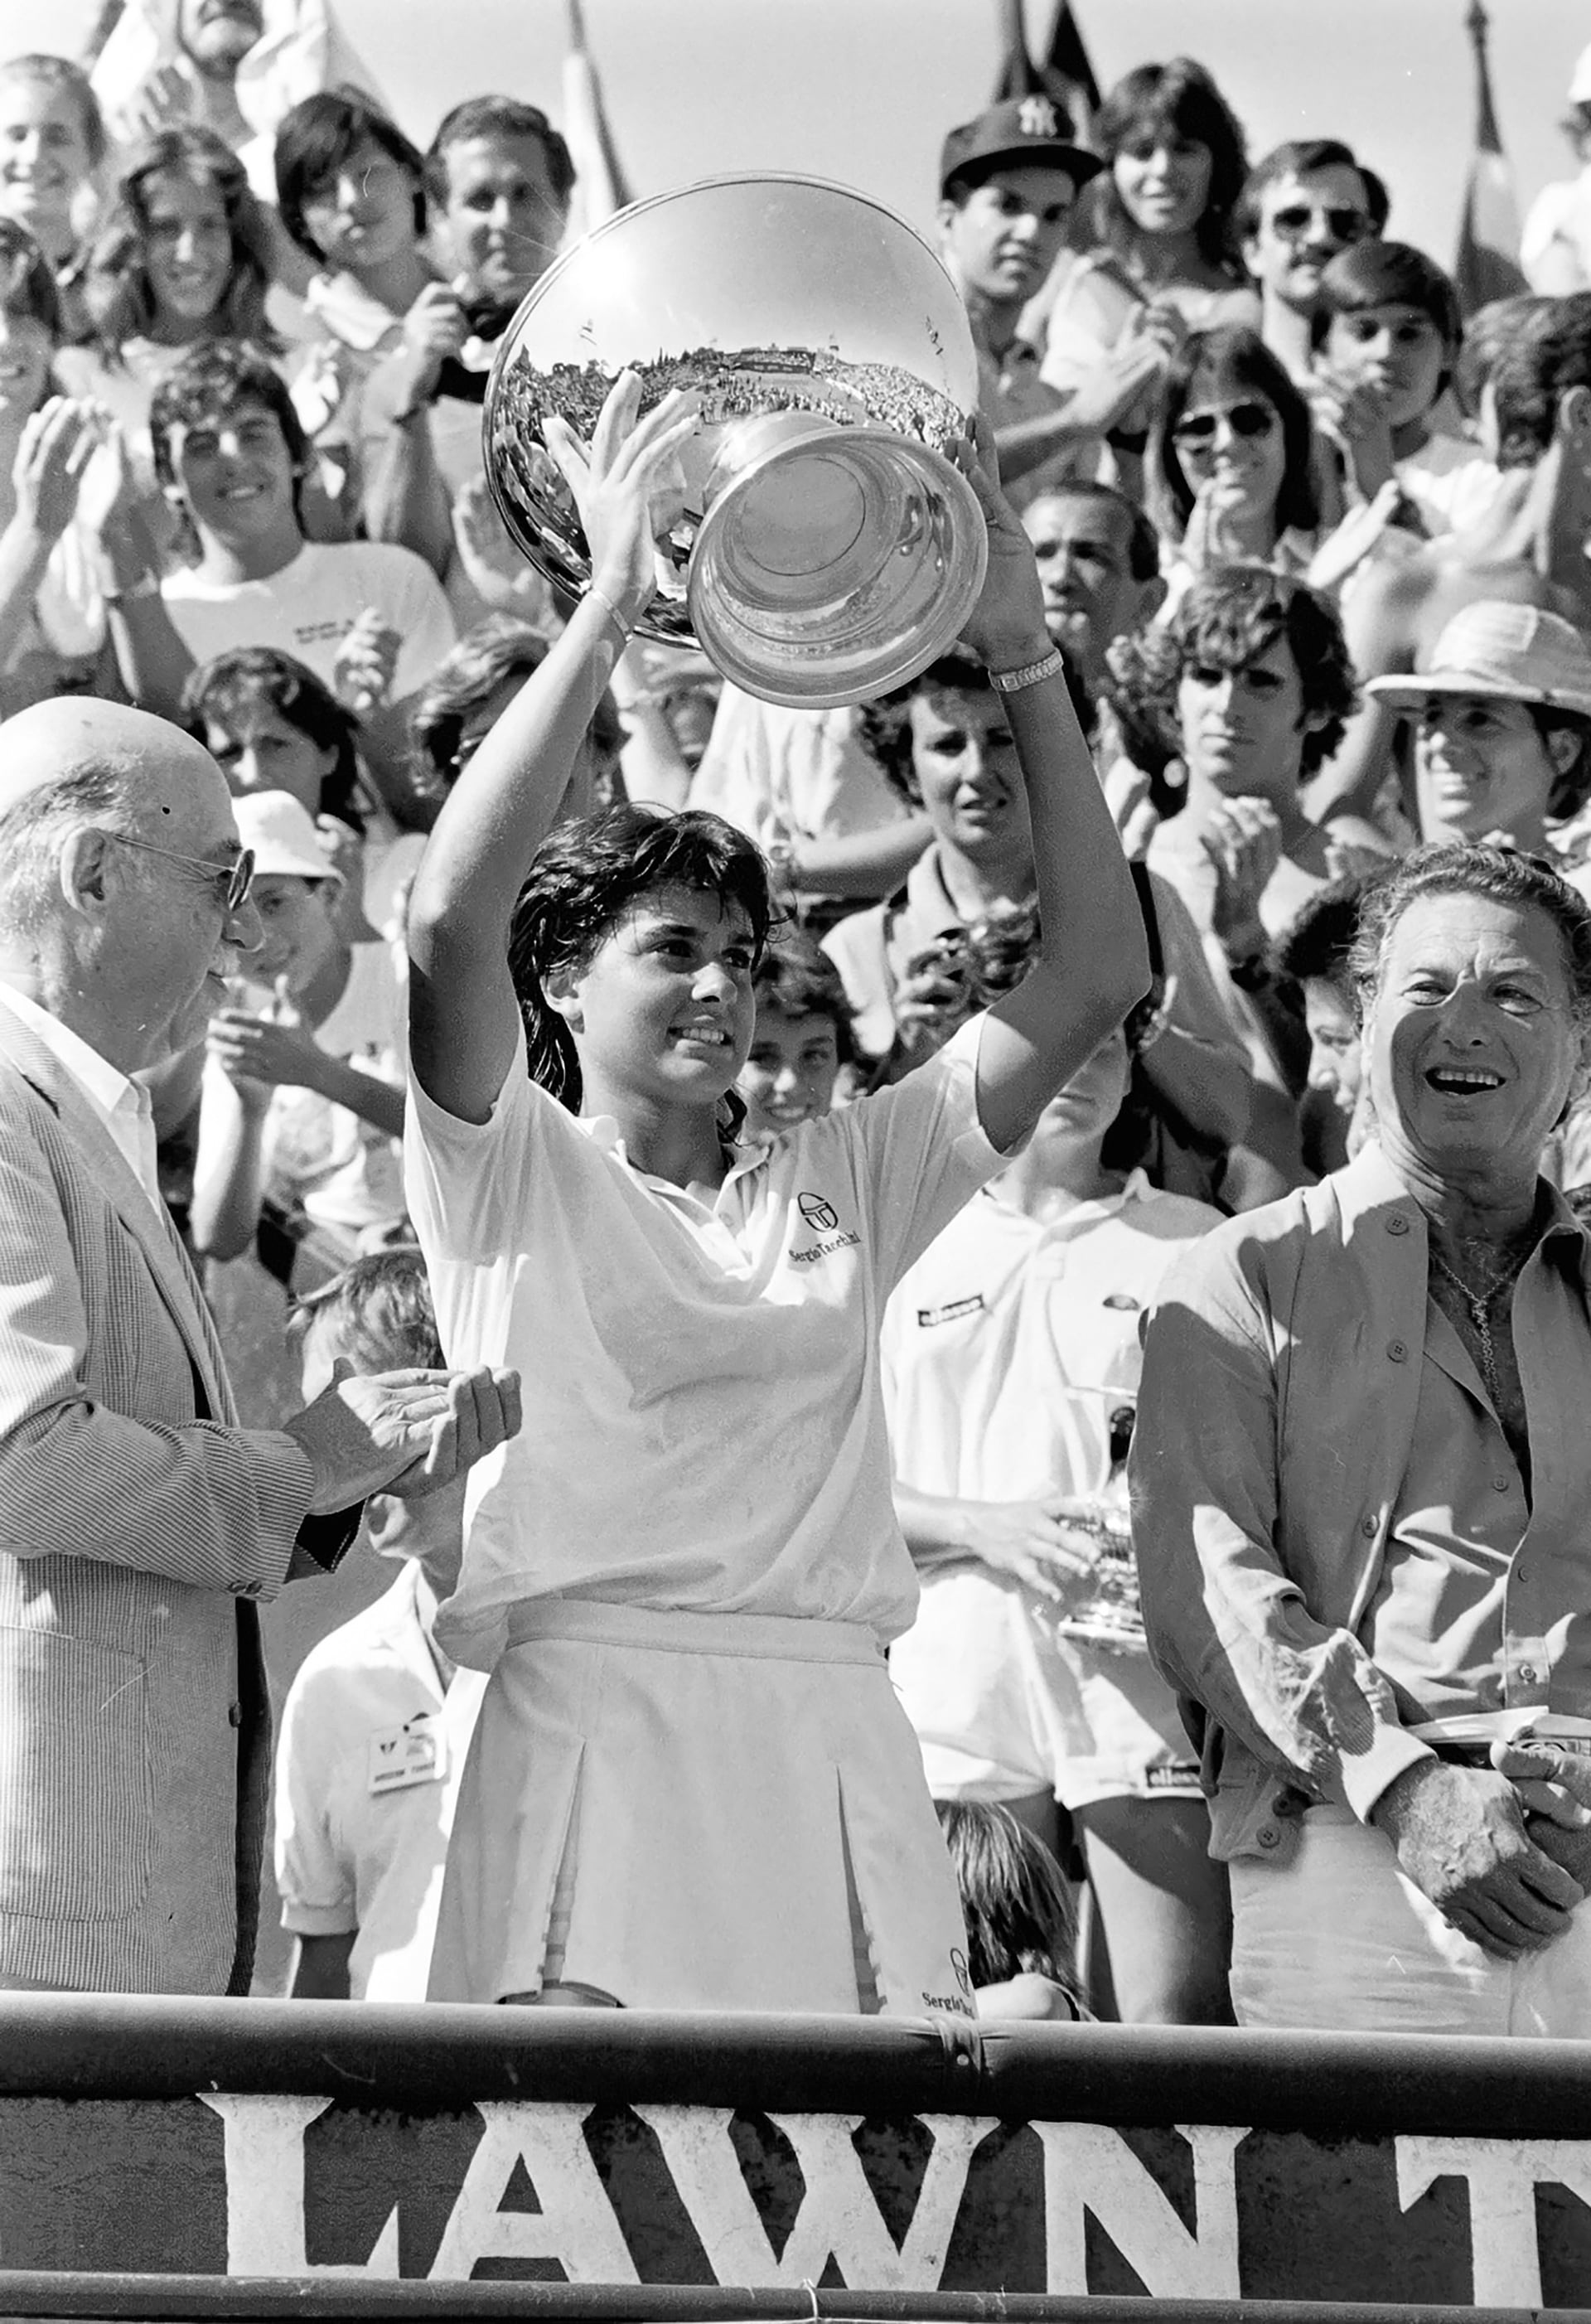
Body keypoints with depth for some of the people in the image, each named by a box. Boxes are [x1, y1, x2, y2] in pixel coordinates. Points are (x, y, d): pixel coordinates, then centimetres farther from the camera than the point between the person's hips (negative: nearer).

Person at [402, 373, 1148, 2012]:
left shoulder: (835, 1182, 22)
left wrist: (1024, 660, 9)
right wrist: (611, 605, -11)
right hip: (590, 1711, -4)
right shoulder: (510, 1170, 9)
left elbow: (1097, 973, 17)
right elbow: (451, 918, -10)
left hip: (832, 1739, 4)